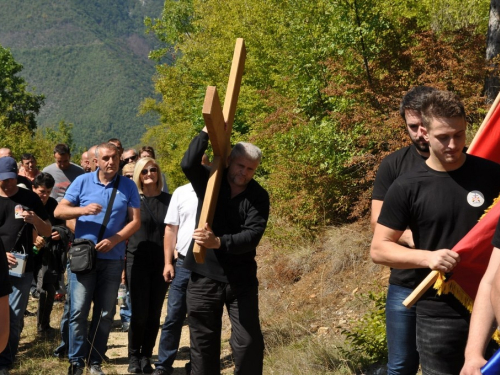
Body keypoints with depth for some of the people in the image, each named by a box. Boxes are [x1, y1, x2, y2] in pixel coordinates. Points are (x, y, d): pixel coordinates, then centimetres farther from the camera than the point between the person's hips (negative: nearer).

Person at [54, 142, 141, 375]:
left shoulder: (128, 186, 1)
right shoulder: (82, 181, 0)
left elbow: (135, 221, -1)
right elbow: (59, 211, 0)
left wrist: (114, 240, -15)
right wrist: (84, 209, -18)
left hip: (112, 258, 1)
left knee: (105, 313, 8)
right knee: (79, 310, -2)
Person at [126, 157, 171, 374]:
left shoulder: (168, 200, 6)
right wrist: (122, 262, -2)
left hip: (161, 263, 2)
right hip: (137, 262, -2)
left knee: (154, 314, 5)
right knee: (139, 313, -5)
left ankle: (146, 357, 16)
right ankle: (134, 357, 10)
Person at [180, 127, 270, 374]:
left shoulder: (258, 197, -4)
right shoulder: (209, 182, -1)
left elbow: (252, 236, -17)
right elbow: (188, 164, -21)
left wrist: (219, 242, -31)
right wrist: (208, 131, -18)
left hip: (241, 279, -1)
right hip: (204, 276, 1)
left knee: (249, 342, -1)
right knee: (203, 342, 10)